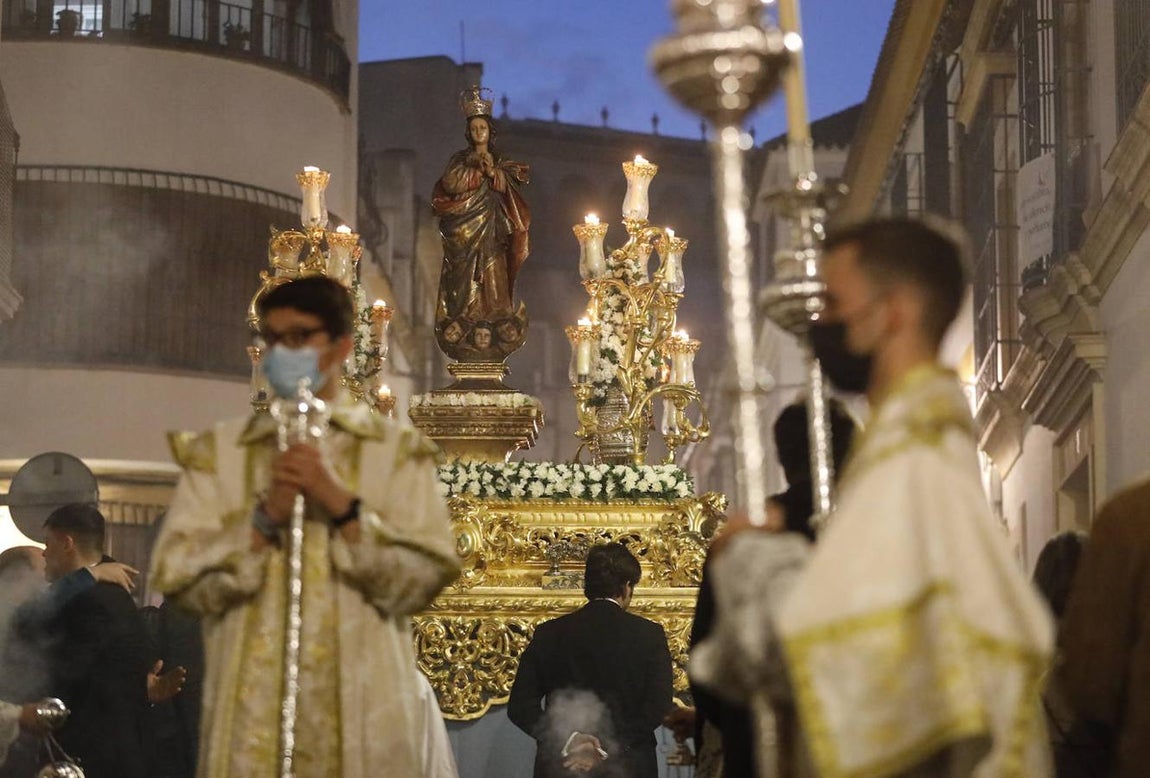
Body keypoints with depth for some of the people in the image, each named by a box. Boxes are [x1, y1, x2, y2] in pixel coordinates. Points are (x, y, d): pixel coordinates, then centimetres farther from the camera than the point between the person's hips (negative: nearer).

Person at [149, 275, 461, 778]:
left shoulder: (397, 450, 8)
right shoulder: (218, 452, 12)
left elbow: (421, 579, -2)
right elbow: (177, 576, 3)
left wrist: (341, 504, -11)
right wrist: (264, 517, -9)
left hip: (359, 712, -1)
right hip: (252, 711, 1)